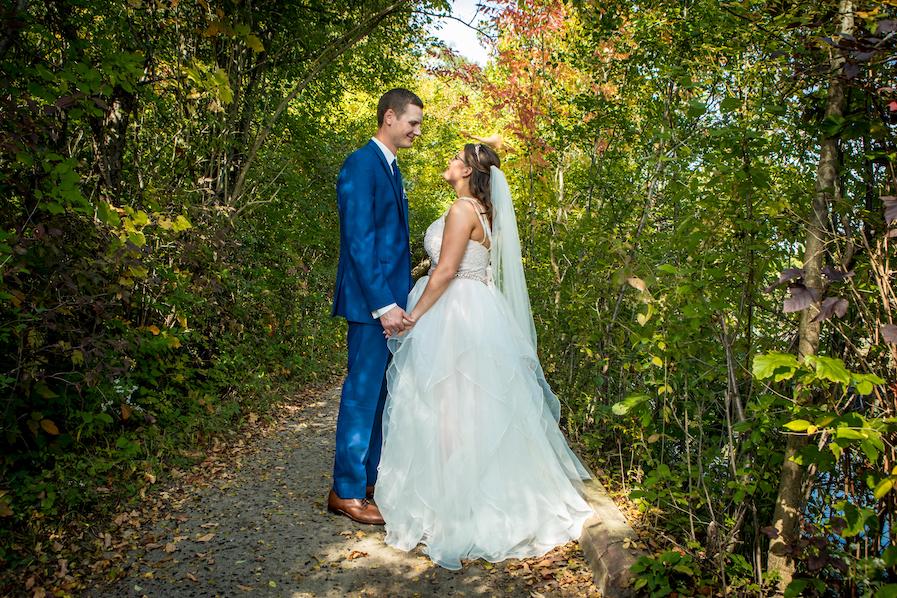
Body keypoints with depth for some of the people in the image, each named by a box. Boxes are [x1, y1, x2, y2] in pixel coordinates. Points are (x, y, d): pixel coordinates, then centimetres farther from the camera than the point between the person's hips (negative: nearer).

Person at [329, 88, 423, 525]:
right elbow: (359, 241, -18)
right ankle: (346, 491, 11)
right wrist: (384, 304, -21)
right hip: (371, 302, -9)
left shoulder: (390, 168, 18)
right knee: (363, 393, -2)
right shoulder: (360, 165, -11)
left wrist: (398, 299, 15)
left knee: (379, 393, 14)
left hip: (389, 300, 9)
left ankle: (370, 477, 27)